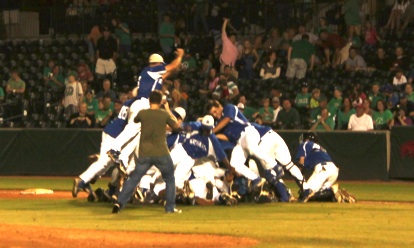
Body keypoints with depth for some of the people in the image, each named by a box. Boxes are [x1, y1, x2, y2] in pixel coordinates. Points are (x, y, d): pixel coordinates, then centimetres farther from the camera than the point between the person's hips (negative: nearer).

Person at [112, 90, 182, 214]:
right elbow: (176, 125, 12)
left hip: (144, 155, 1)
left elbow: (135, 120, 20)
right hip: (161, 154, -1)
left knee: (133, 179, 9)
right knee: (170, 179, 19)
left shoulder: (142, 113, -3)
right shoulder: (164, 114, -4)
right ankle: (170, 207, 16)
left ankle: (119, 203, -3)